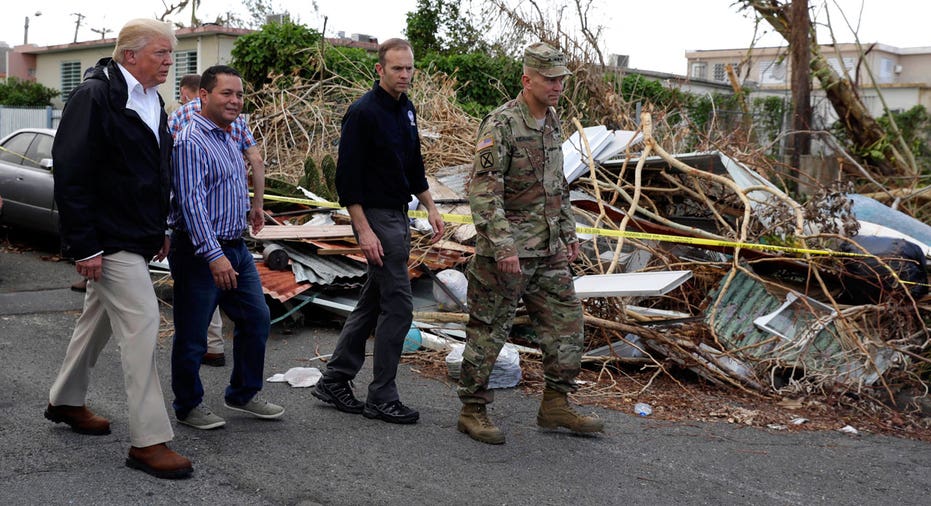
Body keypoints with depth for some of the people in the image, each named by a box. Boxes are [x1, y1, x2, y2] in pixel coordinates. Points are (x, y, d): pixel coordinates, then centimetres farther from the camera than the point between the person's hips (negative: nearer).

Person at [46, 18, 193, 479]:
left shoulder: (152, 101, 12)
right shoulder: (95, 96, -16)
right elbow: (71, 173, -19)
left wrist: (160, 230, 19)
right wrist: (84, 245, -21)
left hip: (136, 236, 9)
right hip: (108, 240, -9)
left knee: (99, 320, 21)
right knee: (141, 324, -12)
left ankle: (65, 401, 40)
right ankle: (148, 441, -6)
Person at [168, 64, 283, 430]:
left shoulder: (228, 139, 13)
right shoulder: (190, 142, -17)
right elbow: (191, 202, -24)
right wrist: (214, 255, -29)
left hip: (235, 247, 9)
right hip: (200, 252, -9)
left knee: (256, 318, 13)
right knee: (192, 335, 3)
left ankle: (243, 394, 27)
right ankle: (189, 406, 18)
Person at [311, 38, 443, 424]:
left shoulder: (407, 109, 11)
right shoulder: (363, 113, -15)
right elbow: (347, 177, -18)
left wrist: (430, 207, 13)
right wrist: (364, 230, -21)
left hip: (399, 216, 9)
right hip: (376, 217, -9)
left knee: (372, 302, 13)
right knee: (398, 305, -7)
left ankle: (334, 380, 22)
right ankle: (381, 398, 3)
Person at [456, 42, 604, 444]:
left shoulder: (552, 122, 10)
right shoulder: (501, 125, -16)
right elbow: (483, 191, -21)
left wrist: (569, 231, 19)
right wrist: (503, 246, -26)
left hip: (548, 249, 8)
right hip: (506, 249, -8)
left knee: (566, 321, 9)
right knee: (488, 331, 2)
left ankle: (555, 406, 20)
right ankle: (472, 412, 14)